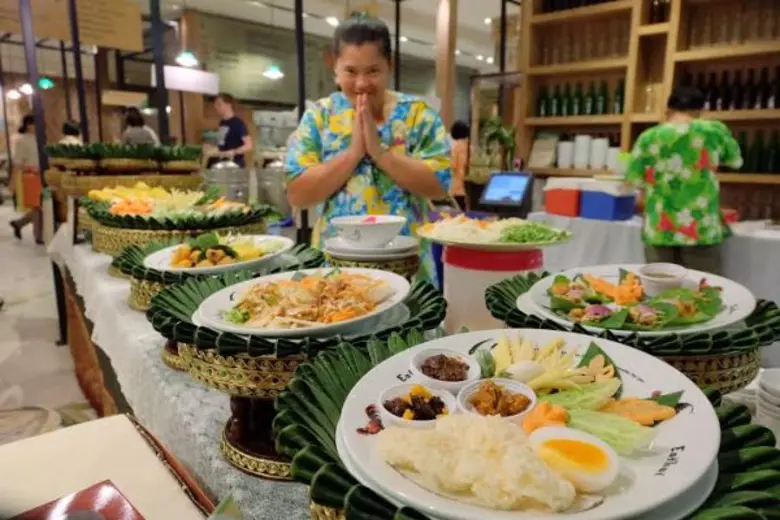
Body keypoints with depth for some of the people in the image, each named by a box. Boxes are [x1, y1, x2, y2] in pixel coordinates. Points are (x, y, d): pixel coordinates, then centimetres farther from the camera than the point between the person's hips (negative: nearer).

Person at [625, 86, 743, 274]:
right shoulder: (715, 131, -1)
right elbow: (736, 161, 17)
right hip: (701, 230, 0)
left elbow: (634, 180, 3)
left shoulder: (648, 137, -4)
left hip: (658, 231, 1)